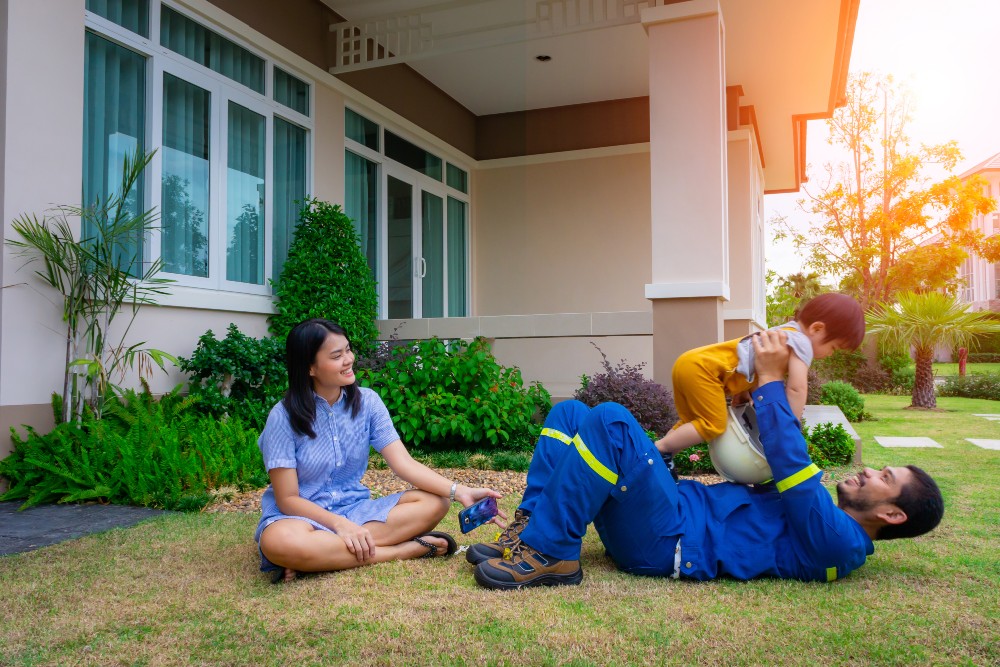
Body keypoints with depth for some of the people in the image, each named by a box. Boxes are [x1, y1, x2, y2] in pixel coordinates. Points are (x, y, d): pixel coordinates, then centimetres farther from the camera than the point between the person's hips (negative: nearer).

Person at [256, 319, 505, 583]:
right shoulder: (284, 417, -12)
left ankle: (317, 557, -25)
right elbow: (288, 499, -12)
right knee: (279, 542, -39)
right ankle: (406, 549, -25)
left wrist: (460, 491, -25)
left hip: (355, 508, 4)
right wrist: (341, 525, -27)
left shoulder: (366, 401, -2)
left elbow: (404, 464, -10)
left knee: (434, 502, -17)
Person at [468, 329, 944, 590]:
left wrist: (772, 381, -13)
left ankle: (549, 553, -21)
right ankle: (528, 528, -7)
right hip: (675, 508, 9)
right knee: (569, 412, 2)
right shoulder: (826, 525, 24)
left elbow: (793, 468, -19)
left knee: (610, 420, -31)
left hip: (669, 543, -9)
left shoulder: (838, 543, -7)